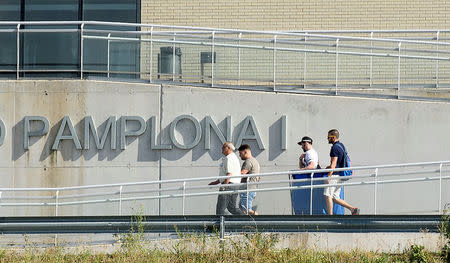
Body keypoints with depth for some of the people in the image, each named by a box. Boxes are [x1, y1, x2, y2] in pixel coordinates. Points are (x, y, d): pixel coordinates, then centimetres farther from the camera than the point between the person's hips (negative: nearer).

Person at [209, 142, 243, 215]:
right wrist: (216, 182, 27)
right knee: (232, 207, 13)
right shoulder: (234, 158, 21)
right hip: (235, 185, 11)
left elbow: (229, 174, -21)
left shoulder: (229, 158, -12)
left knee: (220, 209, -6)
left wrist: (224, 186, -24)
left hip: (229, 185, -11)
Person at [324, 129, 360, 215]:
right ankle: (353, 209, 4)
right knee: (335, 198, 11)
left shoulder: (335, 147, -14)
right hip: (340, 175, 10)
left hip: (335, 175, -10)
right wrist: (329, 167, 28)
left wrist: (328, 176, -21)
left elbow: (333, 163, -19)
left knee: (328, 195, -7)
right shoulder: (341, 146, 16)